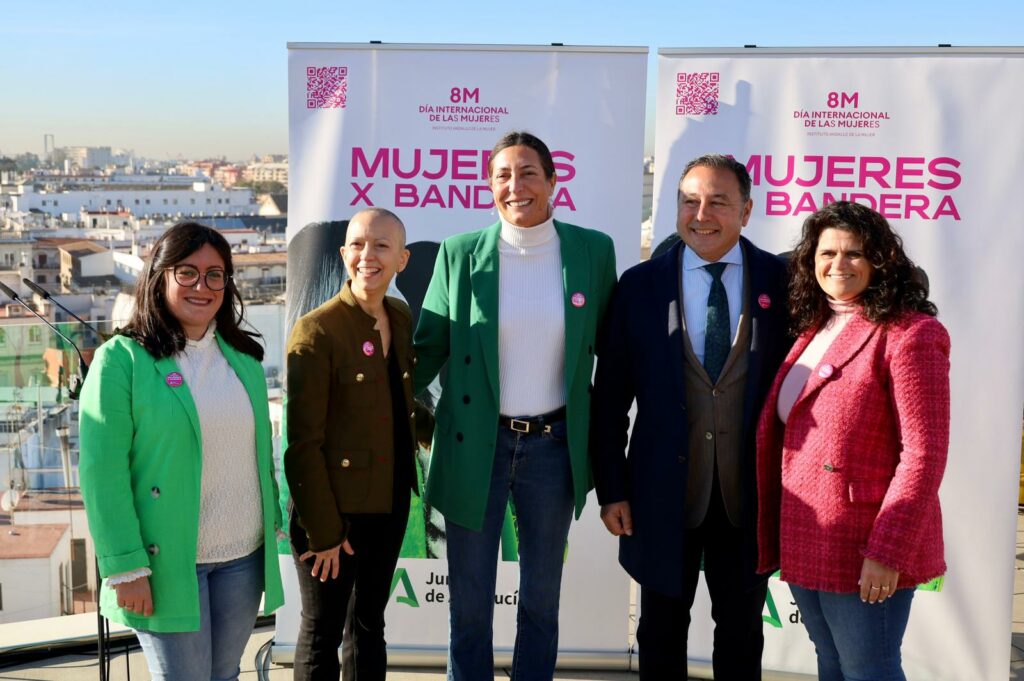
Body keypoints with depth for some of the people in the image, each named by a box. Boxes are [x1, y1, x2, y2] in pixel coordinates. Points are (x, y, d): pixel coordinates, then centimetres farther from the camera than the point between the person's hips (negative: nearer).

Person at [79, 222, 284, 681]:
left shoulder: (243, 357, 8)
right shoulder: (121, 359, -10)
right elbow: (102, 470, -13)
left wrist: (272, 524, 11)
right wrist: (125, 567, -16)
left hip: (244, 557, 5)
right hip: (168, 560, -5)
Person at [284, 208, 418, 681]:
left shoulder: (401, 317, 4)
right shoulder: (315, 331, -17)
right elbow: (303, 443, -17)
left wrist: (410, 478, 11)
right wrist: (322, 529, -16)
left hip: (391, 501, 6)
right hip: (335, 504, -6)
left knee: (370, 622, 20)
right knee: (322, 630, 8)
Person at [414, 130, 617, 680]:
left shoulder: (593, 250, -2)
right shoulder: (459, 253, -5)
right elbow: (430, 345, 1)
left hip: (553, 445, 1)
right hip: (475, 444, -1)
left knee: (541, 598, 17)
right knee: (470, 600, 11)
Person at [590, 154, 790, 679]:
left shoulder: (779, 281, -4)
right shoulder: (640, 285, -3)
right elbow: (610, 397, -1)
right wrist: (611, 489, -4)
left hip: (750, 492, 0)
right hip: (665, 491, 0)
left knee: (741, 634, 16)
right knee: (661, 633, 16)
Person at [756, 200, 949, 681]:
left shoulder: (908, 335, -12)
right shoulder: (813, 331, 12)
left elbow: (923, 452, -17)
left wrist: (888, 553, -21)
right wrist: (777, 536, 11)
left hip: (867, 552, -7)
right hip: (804, 547, 7)